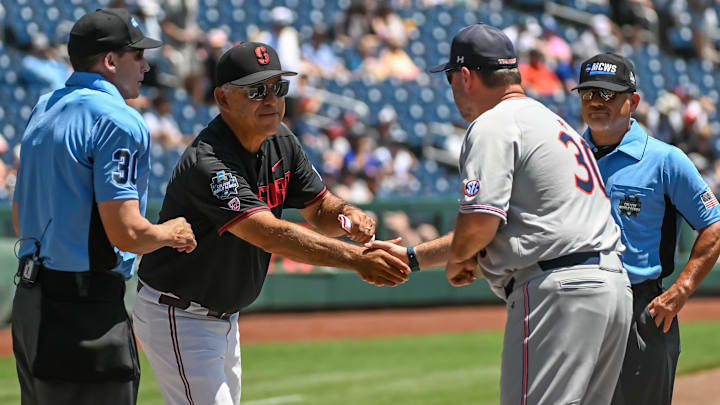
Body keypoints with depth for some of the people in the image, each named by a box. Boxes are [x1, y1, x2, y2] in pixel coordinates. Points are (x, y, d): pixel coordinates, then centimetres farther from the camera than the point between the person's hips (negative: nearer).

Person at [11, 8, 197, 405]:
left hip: (29, 299, 10)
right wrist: (171, 232, -2)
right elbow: (127, 233, -21)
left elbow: (20, 221, 20)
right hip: (86, 311, -10)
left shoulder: (43, 109, 15)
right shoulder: (119, 121, -14)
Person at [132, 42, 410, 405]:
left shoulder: (282, 144, -1)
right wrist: (356, 258, -49)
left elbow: (320, 210, 7)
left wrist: (346, 214, -19)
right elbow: (272, 235, -40)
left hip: (224, 317, 9)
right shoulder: (206, 164, -30)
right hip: (176, 317, -9)